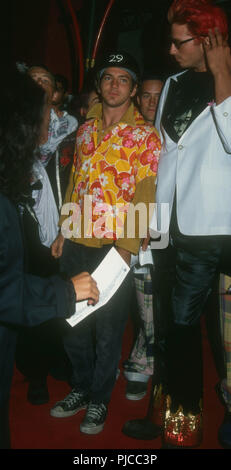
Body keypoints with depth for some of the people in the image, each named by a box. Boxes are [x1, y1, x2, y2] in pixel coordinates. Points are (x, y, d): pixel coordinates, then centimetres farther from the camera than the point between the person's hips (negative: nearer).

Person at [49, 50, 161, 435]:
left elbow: (145, 197, -10)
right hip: (77, 243, 5)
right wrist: (63, 231, 12)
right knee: (73, 322, 15)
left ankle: (99, 400, 29)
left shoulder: (146, 136, -5)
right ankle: (81, 389, 37)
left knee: (108, 328, 8)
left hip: (115, 246, -5)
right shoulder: (86, 128, 12)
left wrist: (126, 247, -17)